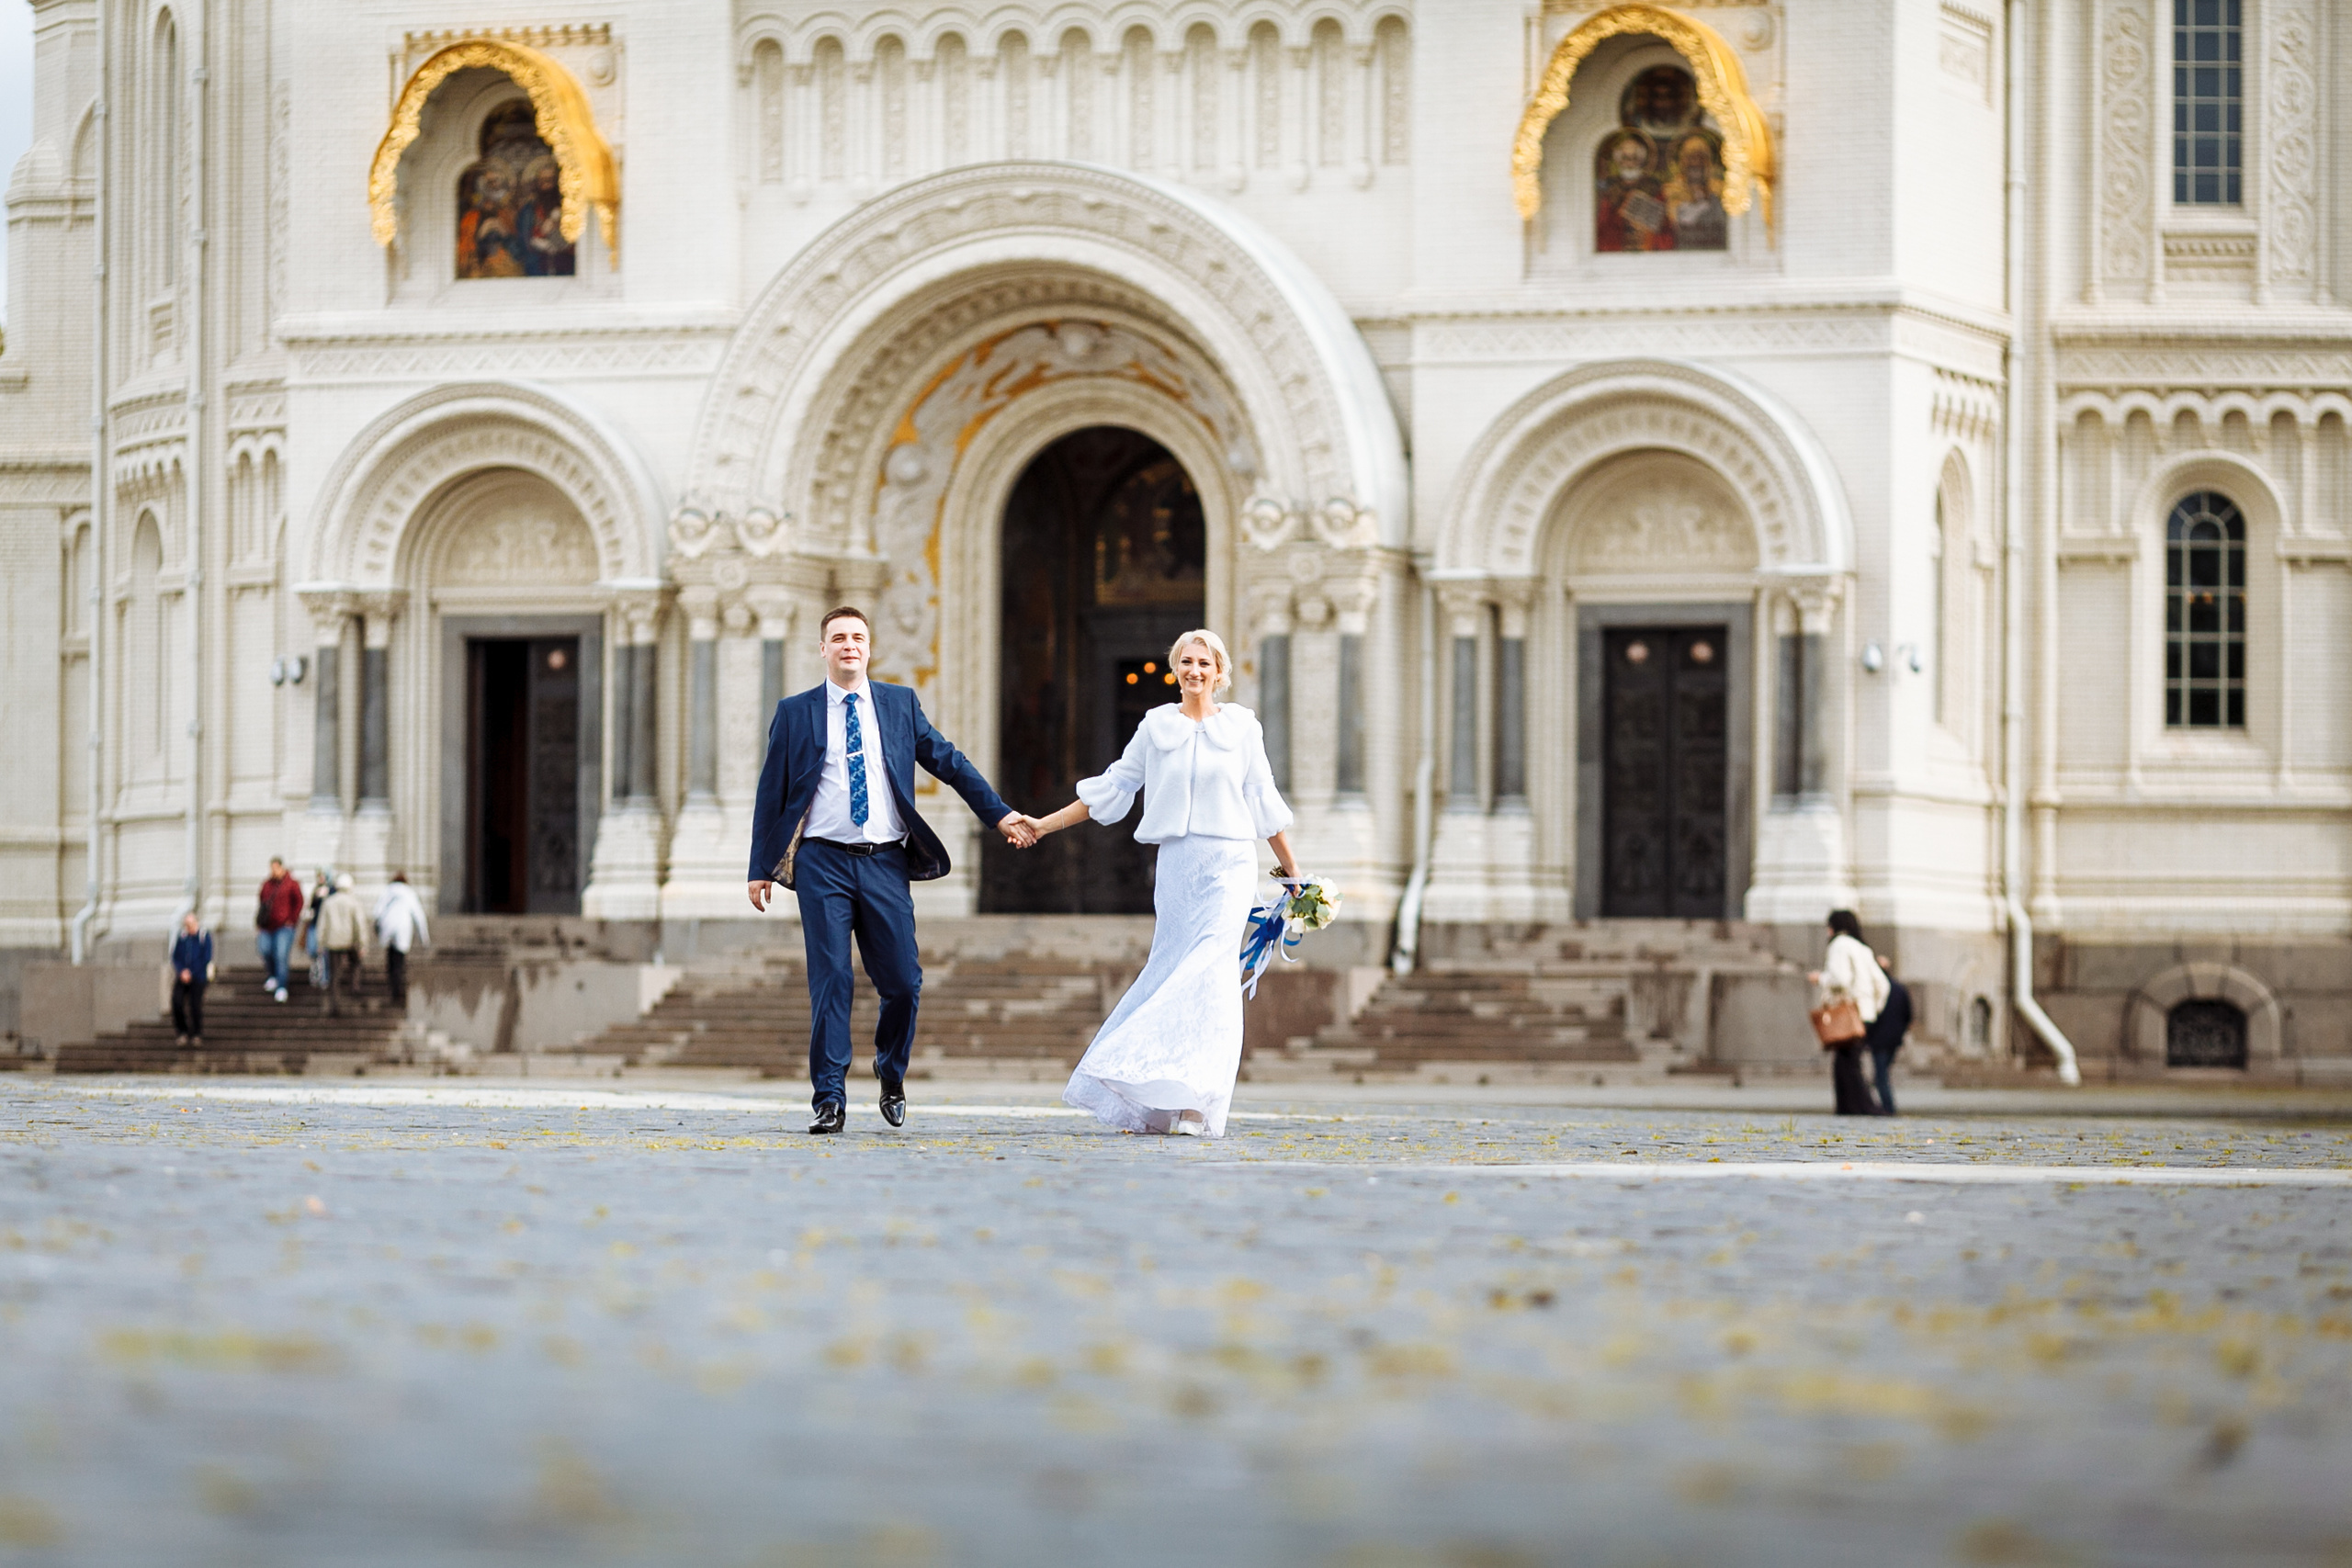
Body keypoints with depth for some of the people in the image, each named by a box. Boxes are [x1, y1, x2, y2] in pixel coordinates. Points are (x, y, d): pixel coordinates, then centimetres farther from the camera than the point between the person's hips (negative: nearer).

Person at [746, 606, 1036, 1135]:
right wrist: (760, 868, 4)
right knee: (830, 982, -6)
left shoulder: (900, 704, 11)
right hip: (823, 862, -1)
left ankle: (891, 1076, 26)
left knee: (903, 983, 0)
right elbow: (771, 792, 8)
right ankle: (830, 1099, -1)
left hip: (885, 863, 2)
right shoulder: (795, 713, 7)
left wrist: (999, 814, 6)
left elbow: (948, 762, 12)